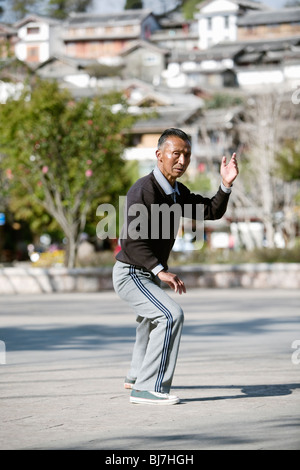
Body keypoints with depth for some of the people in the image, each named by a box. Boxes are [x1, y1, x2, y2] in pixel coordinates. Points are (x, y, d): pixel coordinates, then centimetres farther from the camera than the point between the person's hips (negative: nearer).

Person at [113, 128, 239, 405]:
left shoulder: (177, 192, 5)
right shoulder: (144, 190, -24)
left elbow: (212, 212, 6)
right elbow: (133, 239, -32)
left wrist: (226, 185, -11)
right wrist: (160, 270, -42)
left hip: (150, 275, 10)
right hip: (132, 275, -10)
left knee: (153, 319, 30)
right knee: (170, 315, -26)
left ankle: (137, 377, 54)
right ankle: (147, 388, -26)